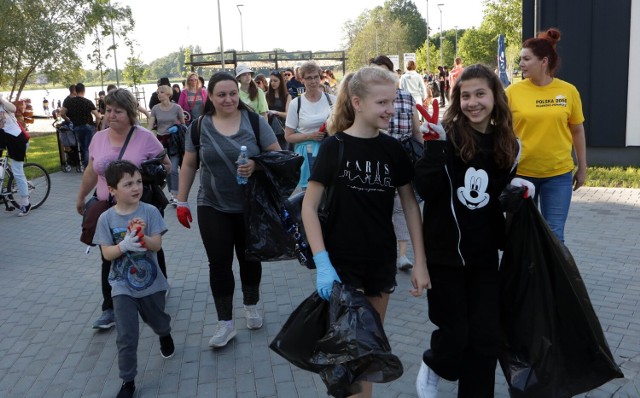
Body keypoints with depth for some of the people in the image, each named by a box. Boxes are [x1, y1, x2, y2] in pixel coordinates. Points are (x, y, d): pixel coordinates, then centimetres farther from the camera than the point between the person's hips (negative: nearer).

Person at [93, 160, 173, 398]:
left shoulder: (150, 212, -13)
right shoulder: (106, 219, -11)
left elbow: (157, 245, -17)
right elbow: (106, 253, -12)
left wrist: (141, 237, -37)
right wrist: (125, 245, -31)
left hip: (151, 282, 1)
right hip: (123, 286, -1)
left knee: (158, 321, 26)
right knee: (126, 337, -1)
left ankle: (165, 335, 61)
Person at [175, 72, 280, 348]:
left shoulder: (254, 122, -5)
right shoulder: (199, 127, -1)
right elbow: (189, 165, 6)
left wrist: (257, 166, -23)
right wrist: (181, 202, 4)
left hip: (250, 206, 0)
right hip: (213, 207, 1)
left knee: (249, 258, 14)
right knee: (219, 263, 0)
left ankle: (251, 306, 36)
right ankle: (225, 322, 11)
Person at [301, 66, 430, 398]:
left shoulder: (393, 149, 0)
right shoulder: (334, 147, -11)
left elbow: (410, 204, 4)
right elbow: (309, 206, -11)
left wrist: (420, 262, 0)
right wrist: (322, 264, -19)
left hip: (382, 262, 4)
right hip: (342, 262, -4)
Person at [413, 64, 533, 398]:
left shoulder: (507, 145, 4)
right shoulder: (447, 136, -11)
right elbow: (426, 190, -23)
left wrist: (515, 187, -4)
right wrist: (435, 145, -33)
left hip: (484, 253, 4)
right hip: (444, 251, -4)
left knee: (486, 336, 8)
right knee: (455, 333, 3)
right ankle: (433, 365, 37)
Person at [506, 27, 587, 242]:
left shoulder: (568, 91, -3)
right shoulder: (513, 91, -6)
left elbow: (577, 131, 7)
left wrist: (582, 168, 9)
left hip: (559, 174, 0)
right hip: (521, 173, 0)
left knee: (554, 234, 7)